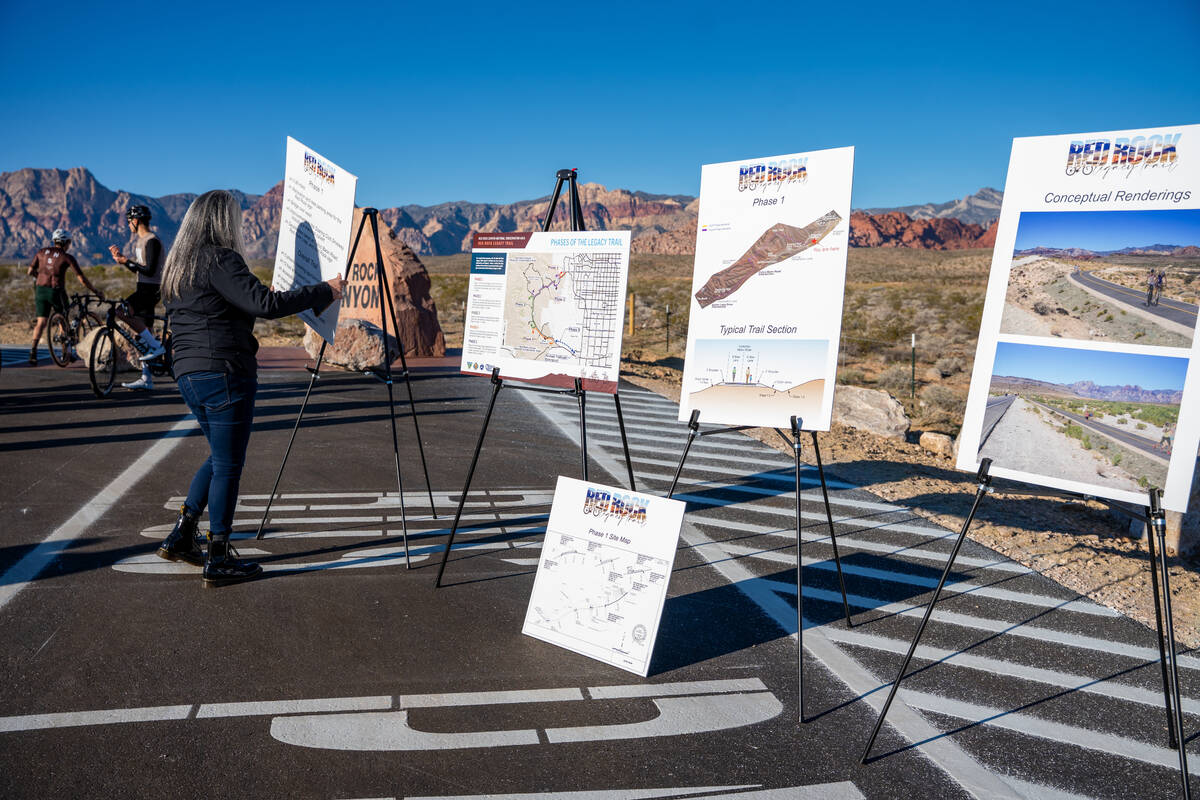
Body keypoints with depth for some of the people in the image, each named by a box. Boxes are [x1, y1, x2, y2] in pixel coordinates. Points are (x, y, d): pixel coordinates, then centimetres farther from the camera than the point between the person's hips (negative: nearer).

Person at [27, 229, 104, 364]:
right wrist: (95, 291, 2)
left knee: (41, 321, 4)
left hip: (40, 289, 4)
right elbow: (82, 279, -6)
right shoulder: (67, 257, -4)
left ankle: (33, 351, -12)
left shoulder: (41, 252, 9)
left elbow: (30, 272, 11)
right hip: (56, 291, -3)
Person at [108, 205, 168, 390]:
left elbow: (150, 270, -20)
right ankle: (146, 379, 10)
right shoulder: (139, 241, 19)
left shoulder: (152, 241, -12)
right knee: (144, 332, 7)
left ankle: (156, 345, -16)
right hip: (142, 288, 10)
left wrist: (126, 261, -17)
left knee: (122, 311, -27)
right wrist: (121, 256, 15)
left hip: (150, 289, -10)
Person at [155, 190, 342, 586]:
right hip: (224, 374, -9)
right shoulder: (220, 260, -12)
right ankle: (218, 561, 7)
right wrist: (325, 291, -13)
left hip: (189, 374, 9)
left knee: (220, 457, 22)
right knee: (228, 465, 0)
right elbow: (266, 304, -20)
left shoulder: (177, 265, 16)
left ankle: (180, 537, 24)